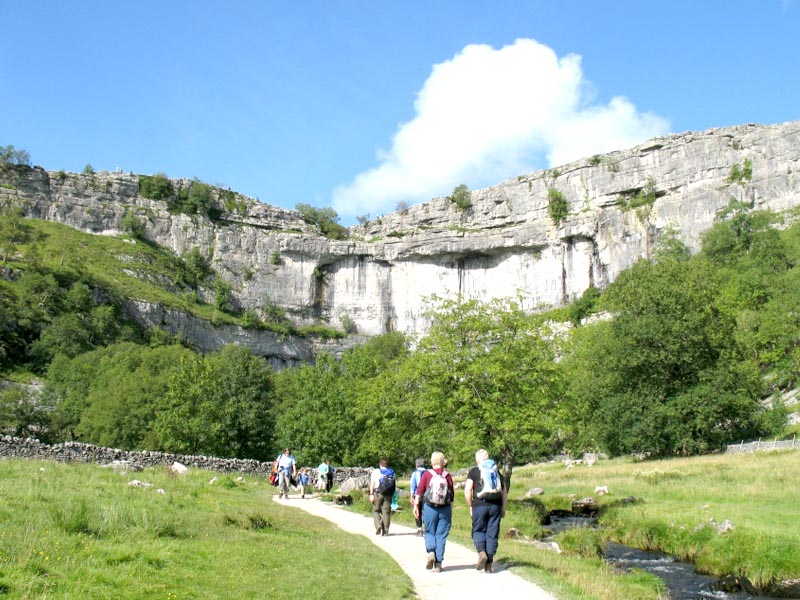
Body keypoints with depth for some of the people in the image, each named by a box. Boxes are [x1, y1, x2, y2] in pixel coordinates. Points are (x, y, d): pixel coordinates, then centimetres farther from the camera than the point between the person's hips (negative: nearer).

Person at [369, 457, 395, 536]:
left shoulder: (375, 471, 2)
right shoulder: (391, 472, 8)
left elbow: (372, 484, -5)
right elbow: (394, 484, 2)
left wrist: (371, 494, -7)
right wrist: (393, 494, 7)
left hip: (377, 493, -2)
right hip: (388, 494, 2)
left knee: (376, 510, 11)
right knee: (386, 512, 5)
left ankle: (378, 525, -10)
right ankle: (385, 530, 5)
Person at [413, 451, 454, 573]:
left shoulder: (427, 474, -3)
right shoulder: (447, 476, 0)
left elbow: (419, 491, -4)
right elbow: (452, 495, 5)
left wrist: (416, 506, 3)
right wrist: (451, 510, 15)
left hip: (429, 508, -1)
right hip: (445, 509, 1)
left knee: (429, 532, 15)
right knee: (441, 535, 6)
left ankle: (431, 552, -9)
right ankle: (438, 563, 6)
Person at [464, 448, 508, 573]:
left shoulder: (474, 471, 4)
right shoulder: (496, 471, 15)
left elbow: (467, 490, -6)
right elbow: (505, 491, 12)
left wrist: (471, 506, 4)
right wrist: (503, 508, 16)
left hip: (480, 504, -3)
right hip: (495, 505, 3)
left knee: (478, 530, 12)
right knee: (492, 534, 7)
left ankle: (482, 552, -14)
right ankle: (489, 565, 7)